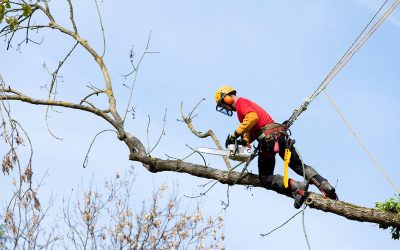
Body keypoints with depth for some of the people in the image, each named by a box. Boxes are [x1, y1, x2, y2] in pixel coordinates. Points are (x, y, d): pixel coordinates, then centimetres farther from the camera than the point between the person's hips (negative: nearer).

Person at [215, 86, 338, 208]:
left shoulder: (240, 103, -2)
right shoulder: (247, 103, 28)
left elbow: (252, 117, -23)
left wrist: (235, 134, -19)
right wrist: (243, 141, 7)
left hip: (268, 139, -9)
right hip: (281, 135, 9)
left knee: (265, 179, 0)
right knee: (299, 166, 12)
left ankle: (295, 187, -21)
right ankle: (325, 186, -5)